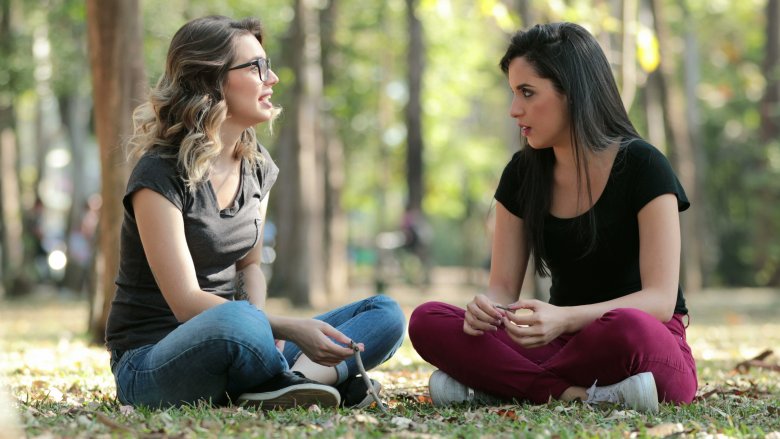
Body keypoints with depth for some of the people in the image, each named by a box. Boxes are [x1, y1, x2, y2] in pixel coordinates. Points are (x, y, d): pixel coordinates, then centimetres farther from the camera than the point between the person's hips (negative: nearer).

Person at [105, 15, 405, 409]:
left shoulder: (257, 167, 8)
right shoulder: (160, 175, -15)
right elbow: (186, 302, -21)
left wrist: (262, 319, -7)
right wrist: (289, 328, -28)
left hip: (228, 344, 8)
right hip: (152, 359, -8)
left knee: (386, 314, -2)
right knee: (237, 321, -42)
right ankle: (322, 377, -14)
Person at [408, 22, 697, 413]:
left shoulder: (642, 168, -11)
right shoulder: (522, 174, 6)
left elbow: (660, 300, -18)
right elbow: (503, 288, 5)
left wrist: (564, 319, -35)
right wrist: (486, 308, -22)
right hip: (567, 342, 5)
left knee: (627, 329, -42)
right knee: (427, 322, -18)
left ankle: (498, 385, -21)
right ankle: (578, 393, -29)